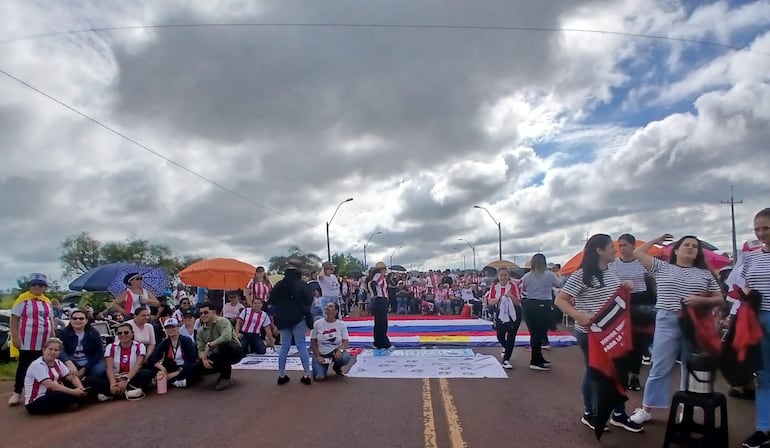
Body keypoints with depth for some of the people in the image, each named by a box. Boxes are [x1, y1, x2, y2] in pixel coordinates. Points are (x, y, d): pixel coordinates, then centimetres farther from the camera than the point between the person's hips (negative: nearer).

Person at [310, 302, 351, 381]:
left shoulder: (341, 324, -7)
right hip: (320, 354, -1)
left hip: (335, 352, 1)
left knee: (345, 357, -32)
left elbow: (345, 341, -8)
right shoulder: (317, 323, -7)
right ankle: (322, 367, 18)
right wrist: (318, 356, -10)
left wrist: (340, 350, -29)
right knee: (319, 377, -22)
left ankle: (336, 367, 5)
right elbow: (313, 341, -2)